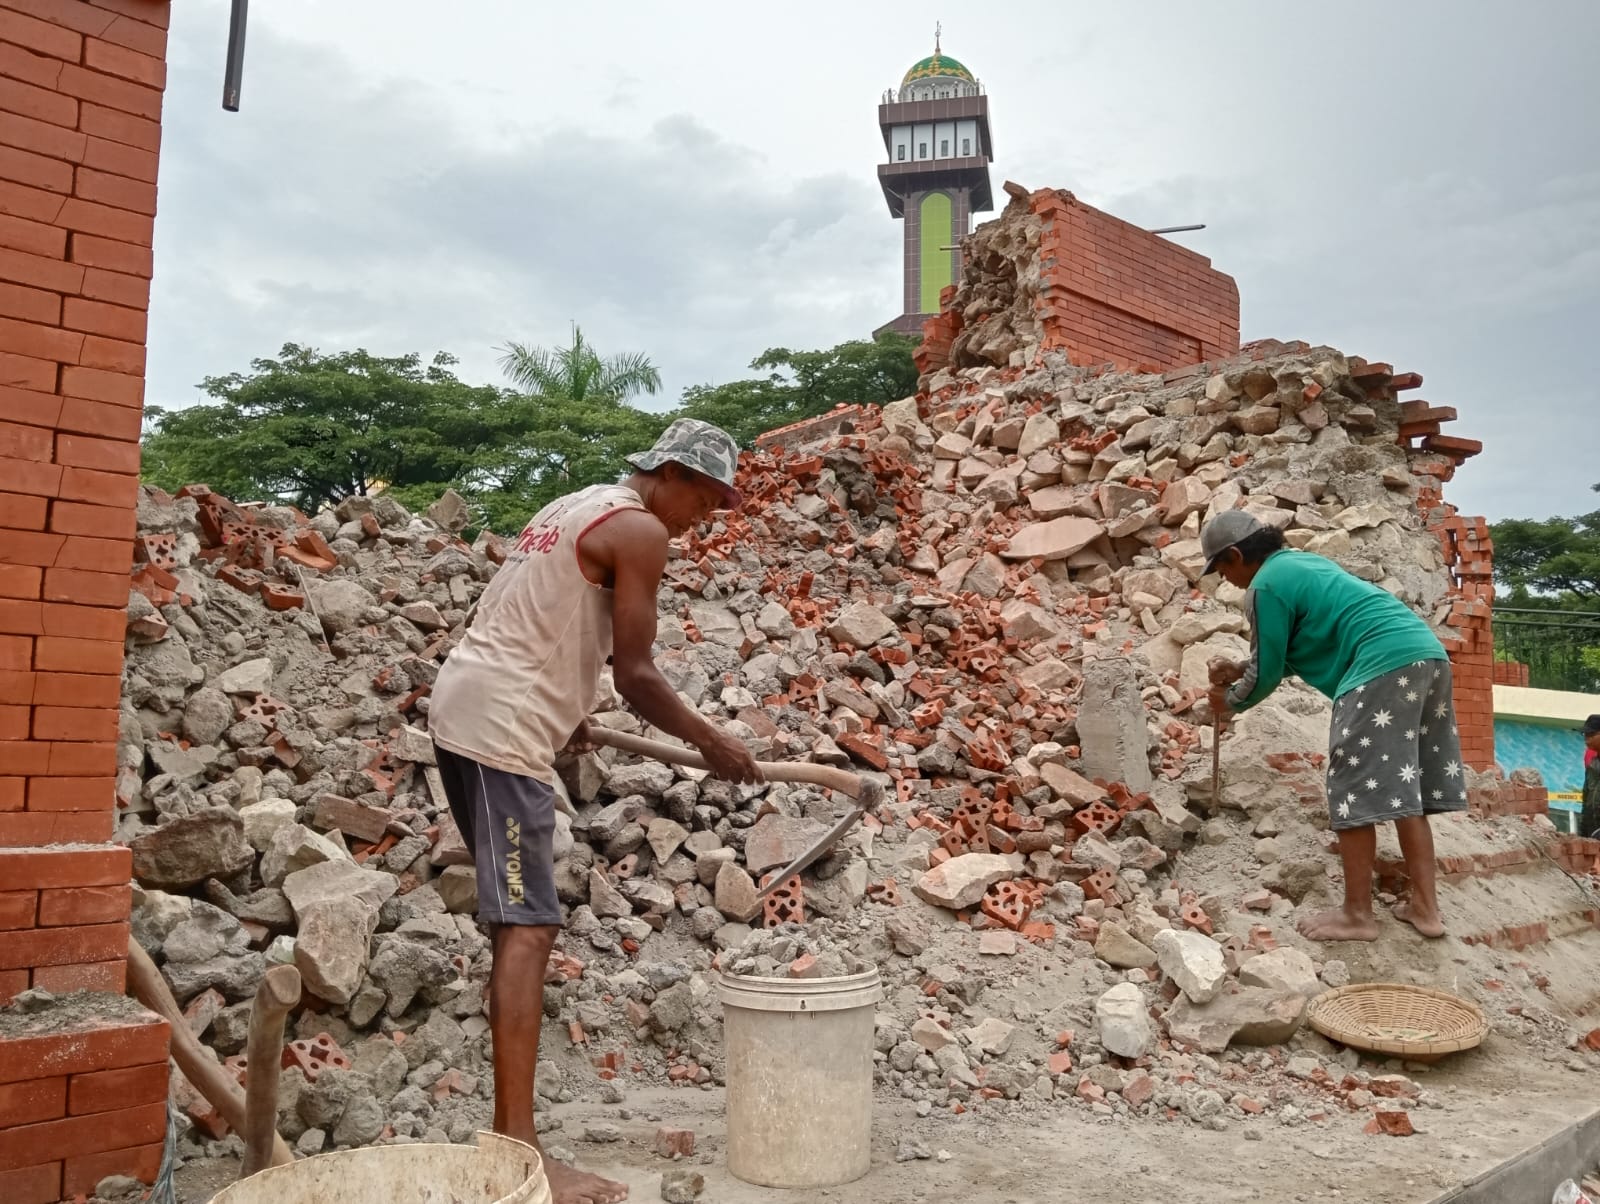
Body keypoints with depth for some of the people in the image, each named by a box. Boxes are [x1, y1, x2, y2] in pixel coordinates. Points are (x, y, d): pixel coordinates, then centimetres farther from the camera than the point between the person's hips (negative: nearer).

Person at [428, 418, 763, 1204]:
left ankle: (507, 1133, 22)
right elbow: (633, 675, -10)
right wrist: (711, 741, 2)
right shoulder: (640, 530, -9)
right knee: (527, 929, -11)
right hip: (502, 726, -10)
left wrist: (561, 711, 36)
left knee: (518, 924, 14)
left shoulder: (577, 508, 20)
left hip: (467, 711, 10)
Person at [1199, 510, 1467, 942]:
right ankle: (1424, 906, 18)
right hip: (1426, 653, 10)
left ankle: (1357, 915, 3)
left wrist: (1230, 701, 20)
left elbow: (1268, 674, 3)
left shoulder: (1266, 585, -3)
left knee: (1356, 793, -3)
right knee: (1405, 790, 14)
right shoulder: (1302, 562, 26)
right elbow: (1289, 652, 34)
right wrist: (1241, 670, 33)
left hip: (1384, 667, -10)